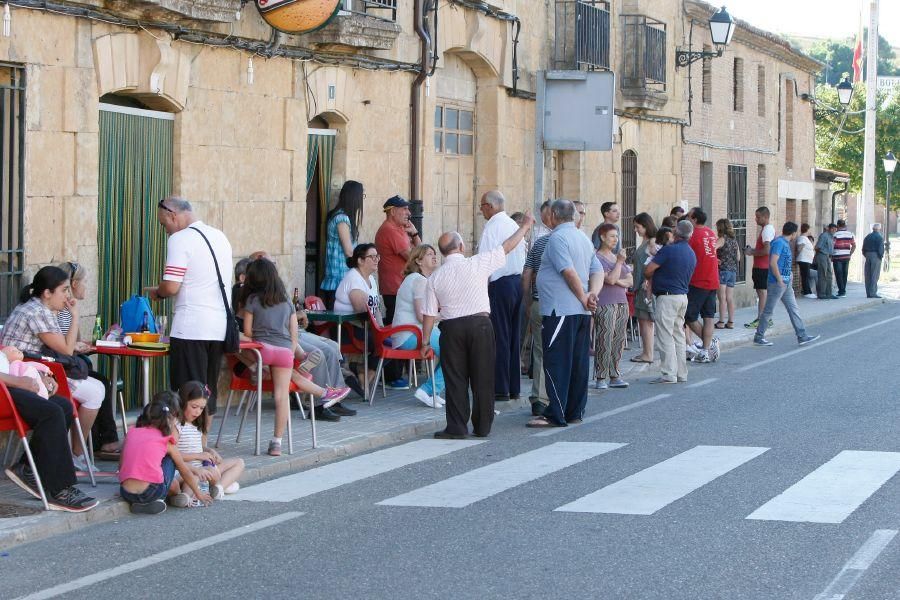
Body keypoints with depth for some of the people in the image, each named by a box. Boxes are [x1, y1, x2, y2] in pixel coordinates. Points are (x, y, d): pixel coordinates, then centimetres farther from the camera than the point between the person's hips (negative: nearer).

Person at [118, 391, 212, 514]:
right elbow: (185, 471, 19)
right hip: (152, 492, -4)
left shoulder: (131, 432, 14)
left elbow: (121, 466, 17)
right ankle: (177, 495, 30)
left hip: (126, 494, 4)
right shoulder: (167, 441, 7)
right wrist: (198, 493, 35)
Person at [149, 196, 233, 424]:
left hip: (190, 328, -7)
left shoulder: (180, 240, -10)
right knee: (208, 391, 12)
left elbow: (171, 287, -17)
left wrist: (156, 292, 5)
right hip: (219, 328, 7)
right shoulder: (220, 237, 15)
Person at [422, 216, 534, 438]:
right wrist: (525, 226, 20)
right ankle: (482, 426, 13)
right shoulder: (478, 263, -5)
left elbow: (429, 313, 2)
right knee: (482, 377, 7)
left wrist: (425, 341, 9)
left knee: (455, 378, 5)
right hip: (480, 324, -1)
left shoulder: (435, 277, 2)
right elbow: (507, 247, 5)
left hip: (451, 329, 1)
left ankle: (456, 427, 3)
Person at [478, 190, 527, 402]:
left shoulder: (492, 227, -13)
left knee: (499, 336, -4)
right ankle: (514, 388, 15)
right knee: (513, 336, 11)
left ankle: (501, 389, -3)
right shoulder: (513, 225, 13)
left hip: (499, 284, -8)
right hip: (517, 281, 8)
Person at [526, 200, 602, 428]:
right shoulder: (584, 238, 17)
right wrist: (593, 294, -3)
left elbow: (569, 272, -19)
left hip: (560, 310, -9)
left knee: (556, 363, -7)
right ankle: (575, 412, 15)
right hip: (581, 313, 9)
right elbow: (598, 270, 12)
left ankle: (556, 415, -8)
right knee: (578, 362, 10)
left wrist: (583, 298, -9)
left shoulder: (557, 238, -10)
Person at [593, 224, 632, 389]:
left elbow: (630, 281, 12)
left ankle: (614, 376, 10)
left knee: (619, 341, 5)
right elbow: (610, 279, -15)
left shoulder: (618, 257, 18)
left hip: (622, 303, 7)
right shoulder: (597, 258, -5)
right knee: (604, 341, -10)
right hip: (604, 305, -7)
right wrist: (619, 262, -11)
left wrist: (618, 281, -7)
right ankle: (601, 378, -8)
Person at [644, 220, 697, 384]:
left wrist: (652, 279, 10)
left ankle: (669, 374, -8)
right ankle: (681, 374, 16)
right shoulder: (692, 254, 11)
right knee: (678, 336, 14)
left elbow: (648, 271, -14)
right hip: (683, 296, 8)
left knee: (665, 337, -5)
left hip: (667, 296, -8)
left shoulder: (668, 250, -14)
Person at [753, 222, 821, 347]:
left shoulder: (785, 244, 15)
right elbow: (773, 262, -22)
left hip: (786, 284, 10)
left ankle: (802, 336, 9)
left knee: (793, 309, 8)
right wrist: (780, 280, -20)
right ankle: (759, 337, 6)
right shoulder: (779, 243, -14)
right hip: (777, 283, -10)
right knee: (768, 310, -1)